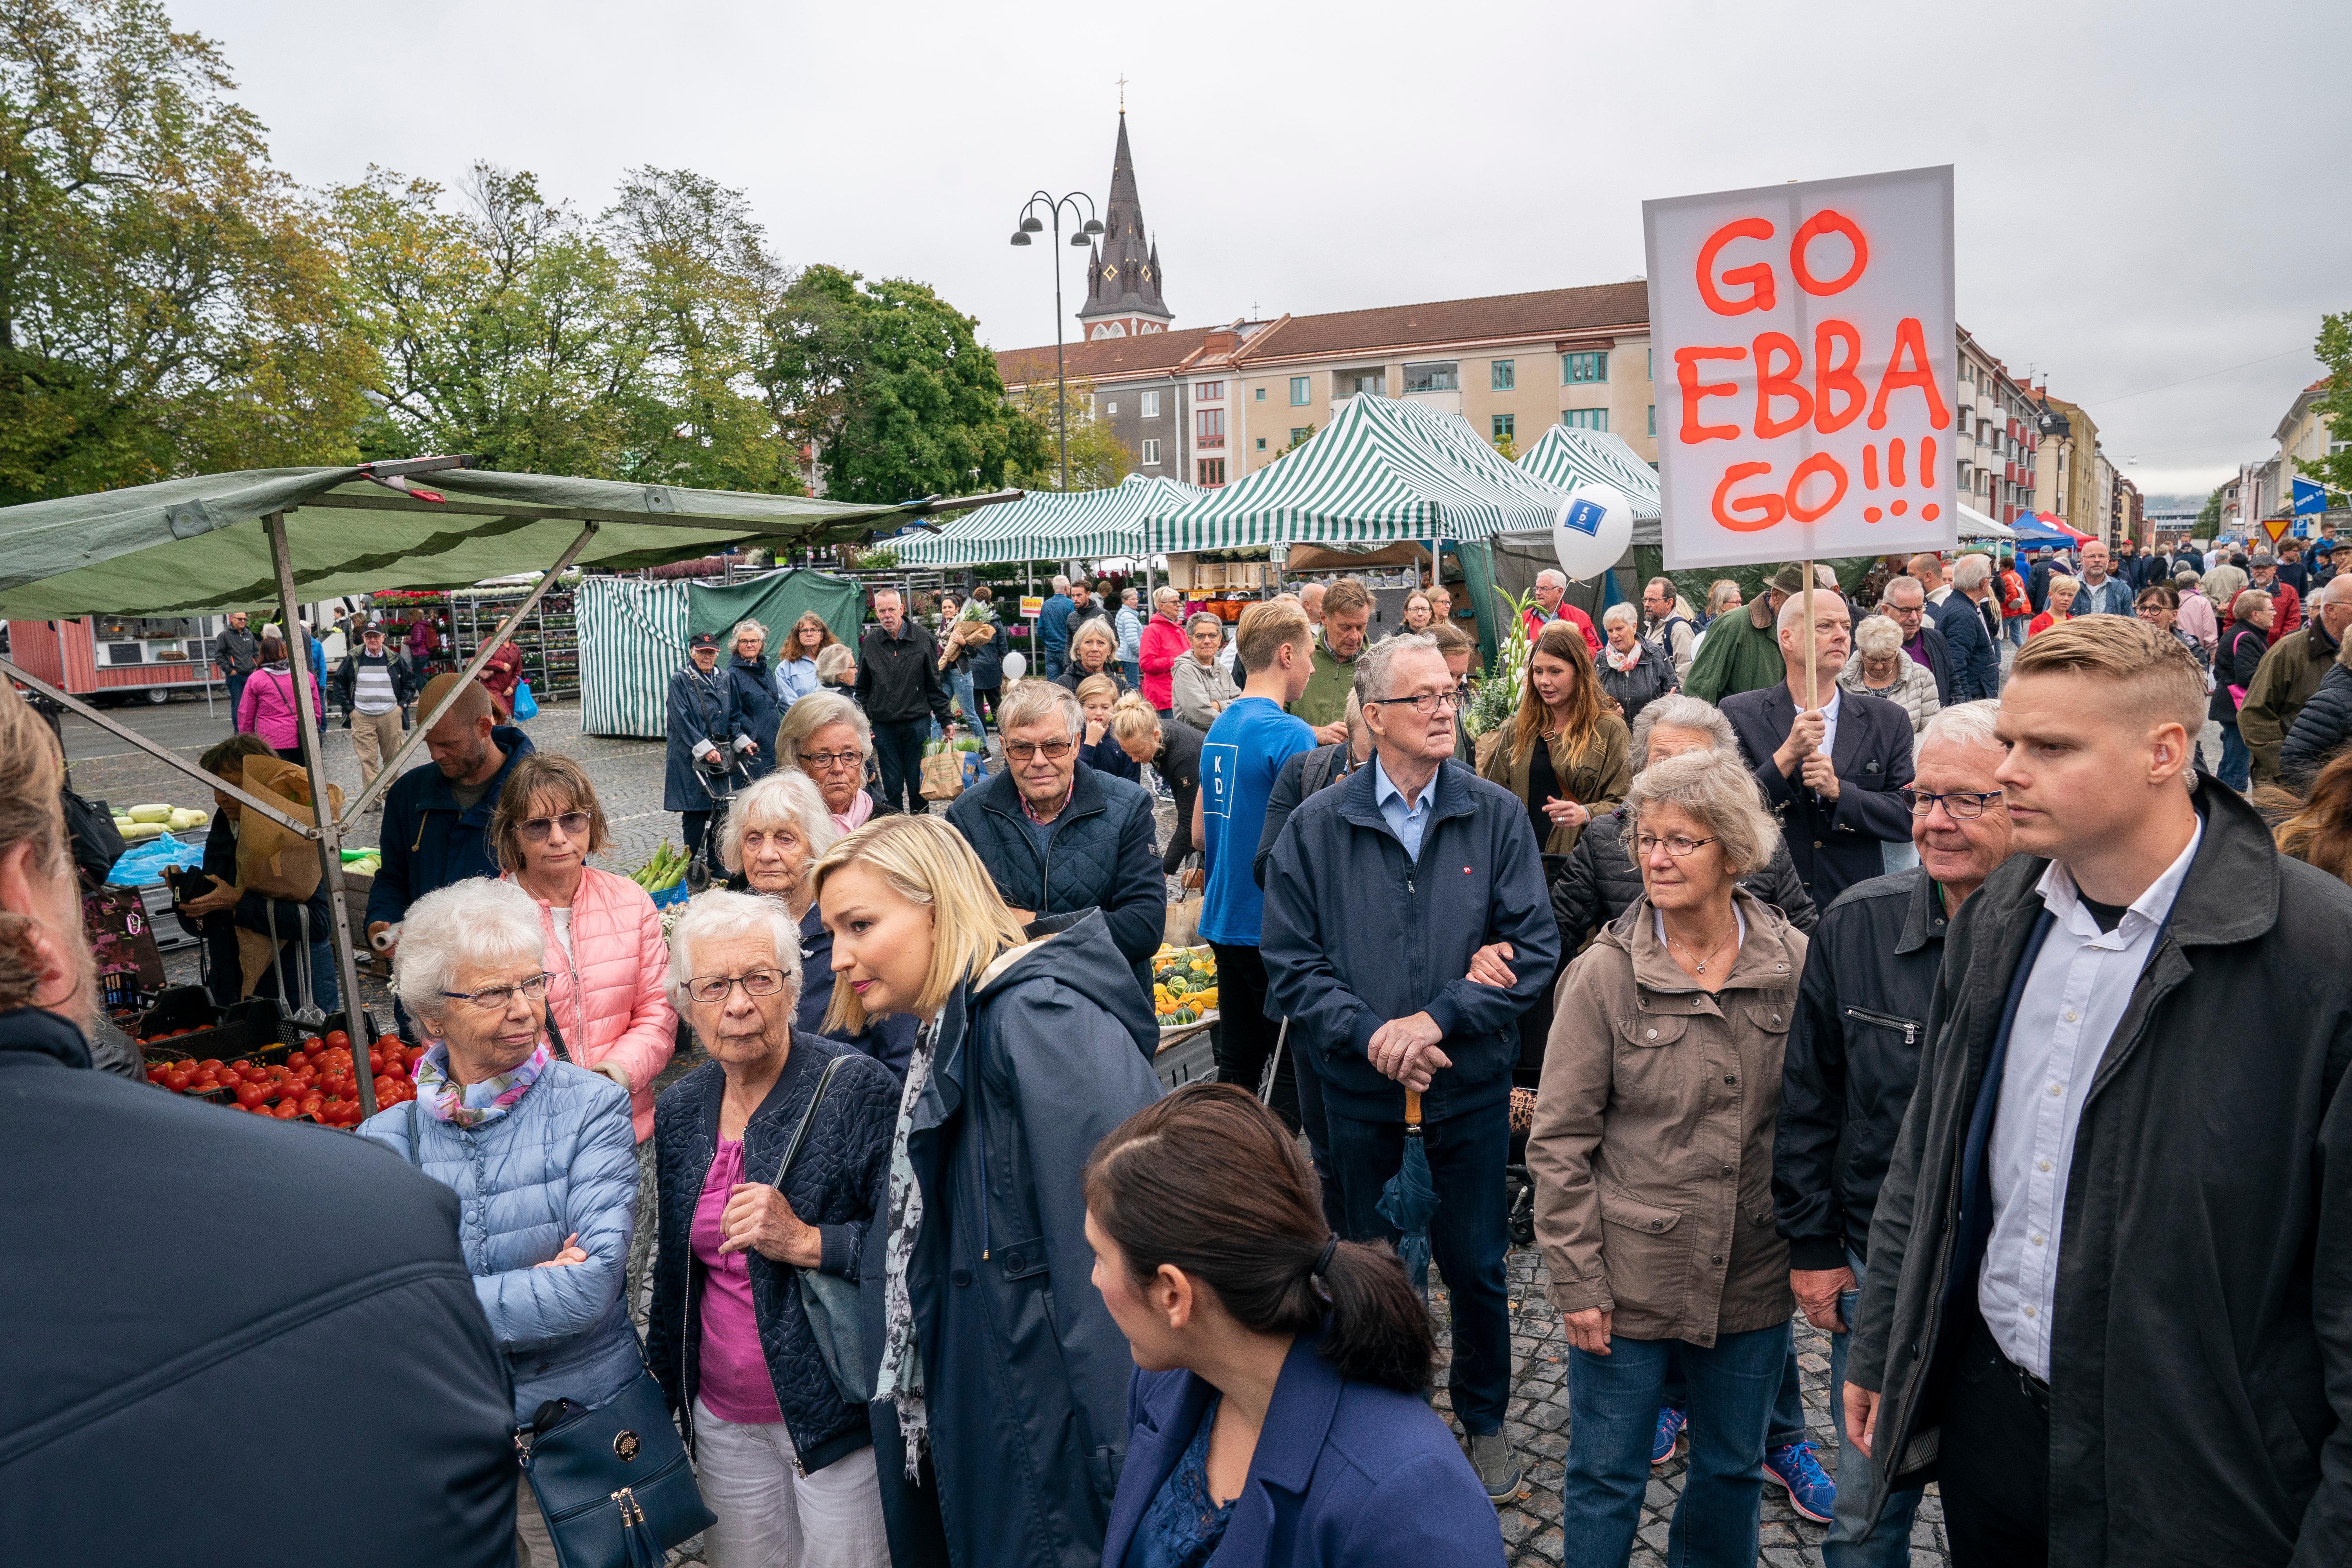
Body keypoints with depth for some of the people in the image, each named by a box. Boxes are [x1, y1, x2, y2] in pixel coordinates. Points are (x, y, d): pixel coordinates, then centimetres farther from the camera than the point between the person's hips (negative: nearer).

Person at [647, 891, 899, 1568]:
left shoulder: (859, 1089, -15)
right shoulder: (681, 1110, 4)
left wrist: (807, 1242, -26)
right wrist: (664, 1388, 19)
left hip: (836, 1414, -5)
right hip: (724, 1419, 5)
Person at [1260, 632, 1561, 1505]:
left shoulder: (1497, 816, -4)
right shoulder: (1317, 826, -4)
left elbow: (1534, 947, -8)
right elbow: (1292, 964, -6)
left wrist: (1439, 1018, -18)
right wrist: (1371, 1033, -18)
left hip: (1472, 1085, 0)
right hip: (1361, 1090, 0)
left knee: (1475, 1266, 13)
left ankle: (1484, 1418, 37)